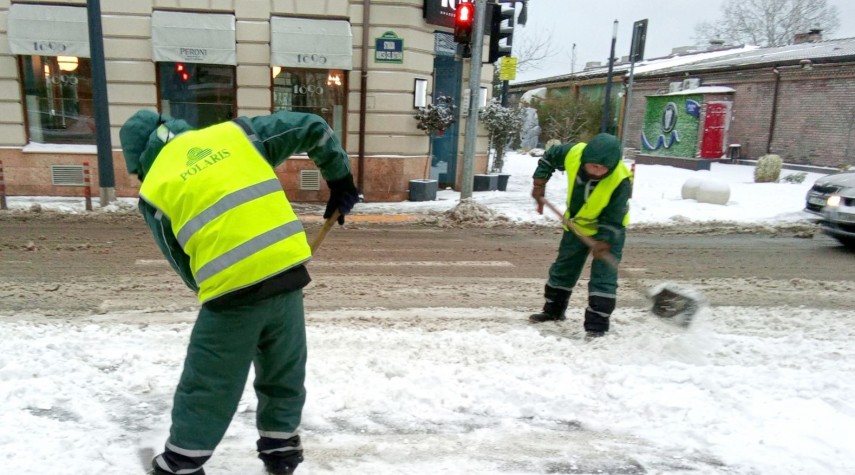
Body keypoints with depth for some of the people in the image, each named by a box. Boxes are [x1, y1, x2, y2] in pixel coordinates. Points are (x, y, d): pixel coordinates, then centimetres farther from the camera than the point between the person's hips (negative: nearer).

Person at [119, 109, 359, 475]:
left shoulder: (154, 189, 10)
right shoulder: (237, 132, 14)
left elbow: (184, 265, 12)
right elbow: (313, 129, 14)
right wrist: (340, 180, 23)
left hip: (232, 288, -3)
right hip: (288, 270, 3)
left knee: (206, 388, 15)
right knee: (284, 375, 22)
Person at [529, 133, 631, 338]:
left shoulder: (620, 181, -33)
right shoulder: (573, 153, -25)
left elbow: (613, 219, -24)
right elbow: (549, 157, -2)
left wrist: (603, 241, -33)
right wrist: (539, 182, -7)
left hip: (609, 229, -4)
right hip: (577, 223, 5)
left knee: (603, 275, -11)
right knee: (563, 268, 15)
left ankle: (597, 324, -3)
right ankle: (553, 310, 33)